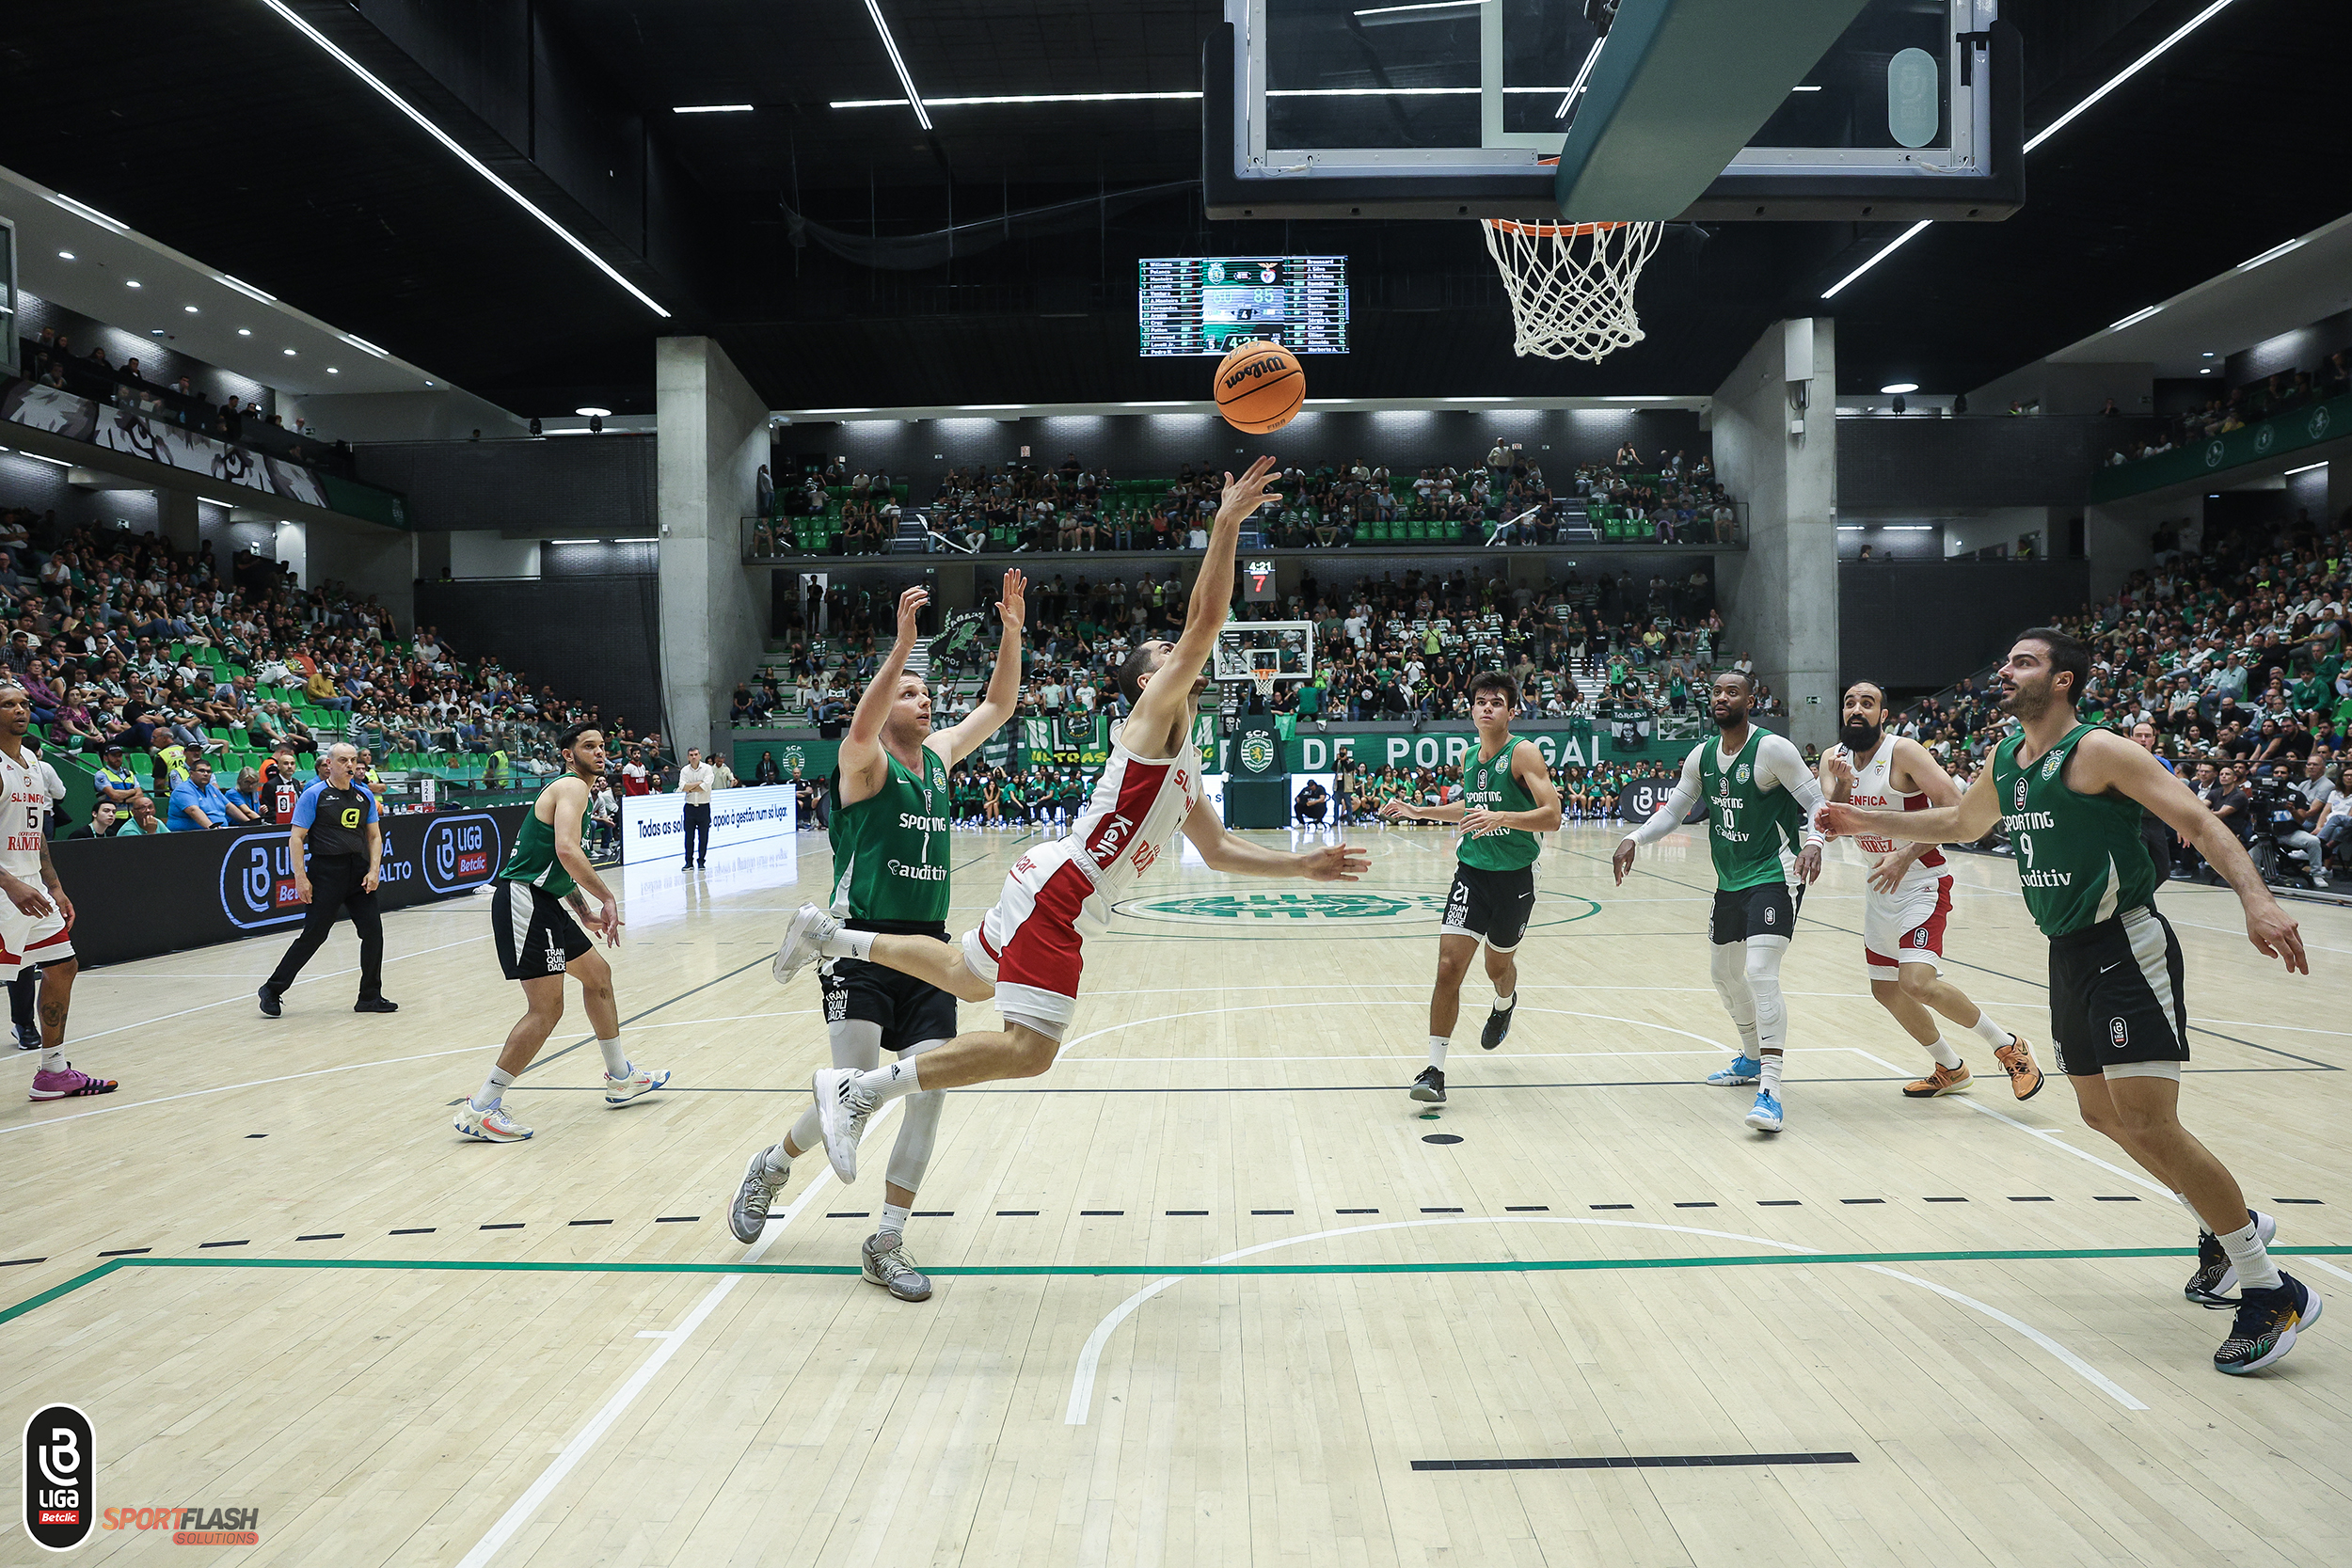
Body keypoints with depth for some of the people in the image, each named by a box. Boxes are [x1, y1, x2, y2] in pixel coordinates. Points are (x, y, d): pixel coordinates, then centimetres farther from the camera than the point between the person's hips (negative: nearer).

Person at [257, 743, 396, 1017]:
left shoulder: (365, 795, 11)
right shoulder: (315, 794, -4)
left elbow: (374, 836, 14)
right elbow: (296, 837, -5)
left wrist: (374, 870, 1)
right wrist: (300, 877, -11)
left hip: (359, 873, 5)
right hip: (326, 873, -5)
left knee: (373, 931, -1)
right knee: (313, 935, -4)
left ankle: (370, 997, 11)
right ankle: (272, 990, 12)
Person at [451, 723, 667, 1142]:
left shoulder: (571, 790, 22)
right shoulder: (572, 786, -10)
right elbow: (567, 850, -27)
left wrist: (585, 913, 23)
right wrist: (607, 898, -21)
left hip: (543, 902, 11)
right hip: (524, 900, -11)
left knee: (597, 973, 20)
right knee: (546, 1008, -12)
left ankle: (620, 1078, 32)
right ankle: (481, 1108, -7)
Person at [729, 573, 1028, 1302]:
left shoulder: (939, 757, 12)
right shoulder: (865, 763, -6)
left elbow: (997, 707, 14)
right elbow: (860, 729, -29)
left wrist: (1011, 633, 1)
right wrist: (903, 642, -38)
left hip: (927, 948, 6)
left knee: (929, 1088, -4)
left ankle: (886, 1244, 8)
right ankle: (772, 1166, 23)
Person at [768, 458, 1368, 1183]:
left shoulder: (1182, 764, 23)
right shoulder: (1153, 715, -4)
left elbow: (1218, 850, 26)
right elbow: (1206, 619, -17)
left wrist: (1304, 865, 20)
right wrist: (1227, 522, -17)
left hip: (1056, 890, 10)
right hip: (1062, 886, -10)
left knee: (964, 978, 27)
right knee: (1029, 1047, -15)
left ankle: (833, 936, 33)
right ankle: (859, 1090, -11)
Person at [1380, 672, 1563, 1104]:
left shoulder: (1523, 753, -12)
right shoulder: (1469, 759, 7)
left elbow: (1552, 815, -21)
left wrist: (1501, 817, -34)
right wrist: (1419, 811, 20)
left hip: (1515, 878, -3)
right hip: (1472, 872, 3)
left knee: (1498, 965, 18)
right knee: (1449, 966, -12)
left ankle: (1505, 1004, 57)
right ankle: (1435, 1071, -8)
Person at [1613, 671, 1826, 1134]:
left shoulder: (1772, 749, -15)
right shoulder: (1701, 756, 5)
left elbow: (1817, 802, -13)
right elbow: (1672, 811, 10)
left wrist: (1813, 841, -33)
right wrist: (1634, 838, -7)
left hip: (1774, 876, -8)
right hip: (1730, 882, 8)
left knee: (1761, 974, -21)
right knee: (1724, 972, 19)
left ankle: (1771, 1092, -21)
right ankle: (1753, 1059, 42)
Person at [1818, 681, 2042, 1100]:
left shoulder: (1903, 751, -16)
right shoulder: (1834, 758, 2)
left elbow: (1955, 808, -22)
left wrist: (1907, 855, -28)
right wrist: (1842, 784, -25)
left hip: (1922, 882, -7)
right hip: (1880, 886, 7)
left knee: (1917, 982, -23)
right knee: (1886, 990, 13)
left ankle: (2007, 1046, -1)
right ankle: (1950, 1068, 33)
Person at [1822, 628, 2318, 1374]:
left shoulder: (2097, 751, -13)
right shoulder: (2003, 761, 10)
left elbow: (2199, 821, -19)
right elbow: (1961, 822, 29)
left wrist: (2257, 898, -34)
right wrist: (1867, 821, 27)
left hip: (2128, 948, -8)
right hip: (2069, 955, 9)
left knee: (2149, 1124, -13)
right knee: (2104, 1115, 16)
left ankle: (2270, 1291, 1)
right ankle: (2229, 1225, 37)